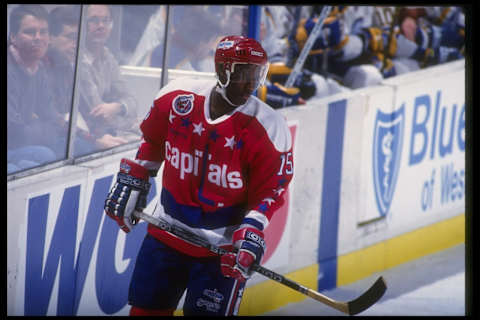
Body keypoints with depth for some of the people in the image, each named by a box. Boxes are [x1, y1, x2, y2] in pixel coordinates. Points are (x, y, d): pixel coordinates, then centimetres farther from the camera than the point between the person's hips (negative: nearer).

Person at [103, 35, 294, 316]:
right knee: (146, 308, 10)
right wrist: (131, 182, 14)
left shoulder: (269, 129, -17)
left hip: (223, 247, -4)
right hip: (167, 232, 4)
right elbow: (152, 143, 11)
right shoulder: (176, 98, -8)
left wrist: (252, 232, -24)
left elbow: (270, 190, -11)